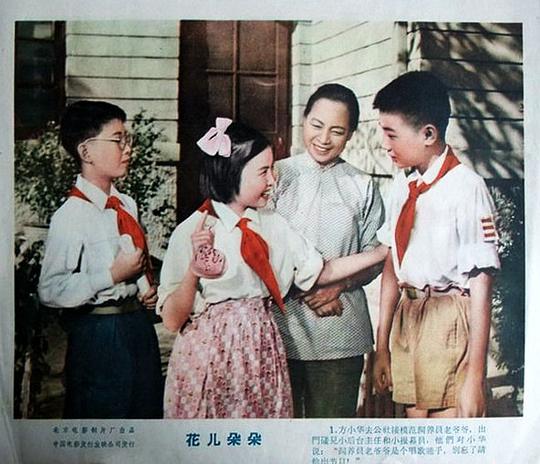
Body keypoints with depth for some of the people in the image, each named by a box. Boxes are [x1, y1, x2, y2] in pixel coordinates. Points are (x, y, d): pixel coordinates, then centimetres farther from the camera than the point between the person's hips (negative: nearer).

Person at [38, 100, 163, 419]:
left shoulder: (127, 205, 8)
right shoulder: (71, 216, -17)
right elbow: (51, 291, -21)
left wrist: (148, 289, 4)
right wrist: (113, 276, -21)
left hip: (139, 323, 8)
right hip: (99, 332, -8)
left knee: (149, 410, 19)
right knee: (103, 416, 7)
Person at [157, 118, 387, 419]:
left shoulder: (272, 224, 5)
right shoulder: (192, 231, -11)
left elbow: (321, 272, 7)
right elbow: (172, 320, -12)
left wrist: (384, 251, 5)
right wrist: (193, 272, -27)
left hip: (262, 353, 5)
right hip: (209, 356, -4)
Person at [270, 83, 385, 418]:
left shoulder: (362, 186, 6)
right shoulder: (279, 175, 3)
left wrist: (338, 284, -10)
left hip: (341, 329, 1)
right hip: (283, 319, -1)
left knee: (333, 416, 7)